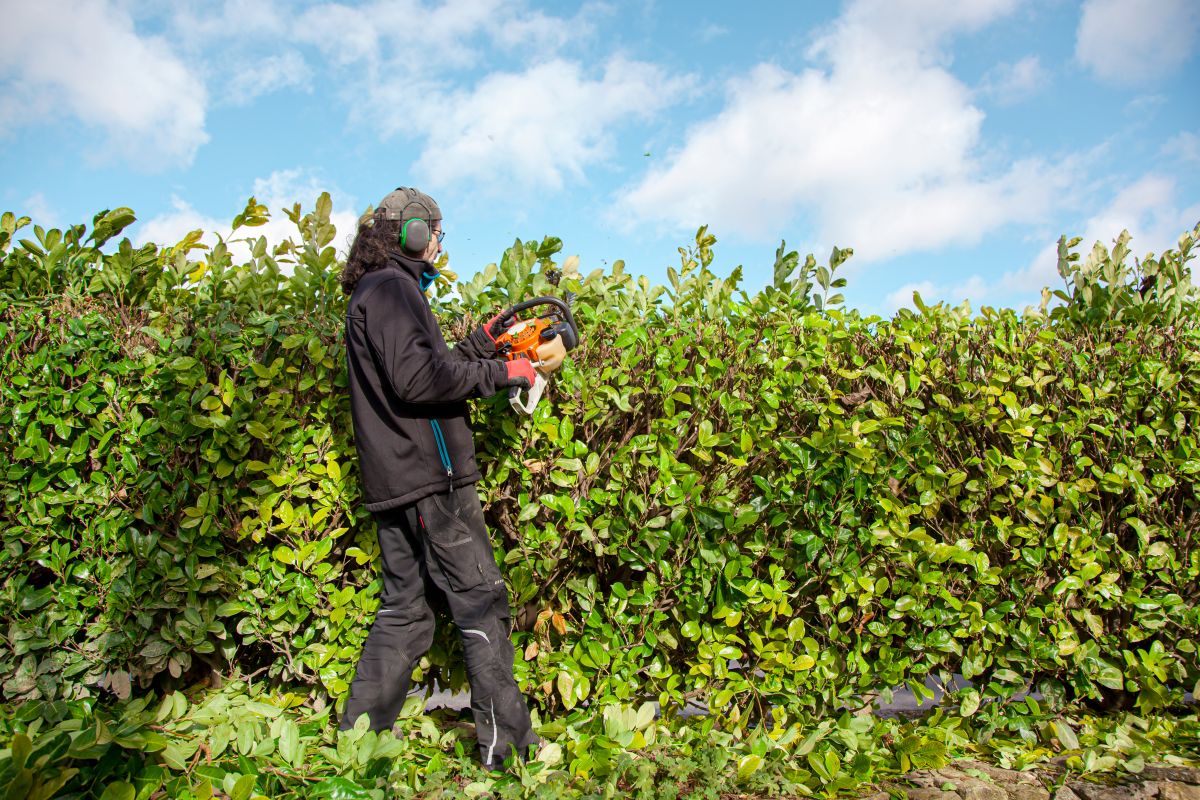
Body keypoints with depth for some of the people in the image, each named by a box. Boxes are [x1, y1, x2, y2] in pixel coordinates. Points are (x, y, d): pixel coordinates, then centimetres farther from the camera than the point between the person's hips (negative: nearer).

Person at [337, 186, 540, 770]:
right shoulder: (391, 287, -8)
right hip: (427, 477, -10)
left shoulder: (375, 293, 23)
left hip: (393, 482, 10)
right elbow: (417, 377, -21)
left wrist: (482, 341, 17)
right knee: (481, 601, -4)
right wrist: (501, 372, -14)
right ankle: (506, 745, 3)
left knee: (403, 611, 15)